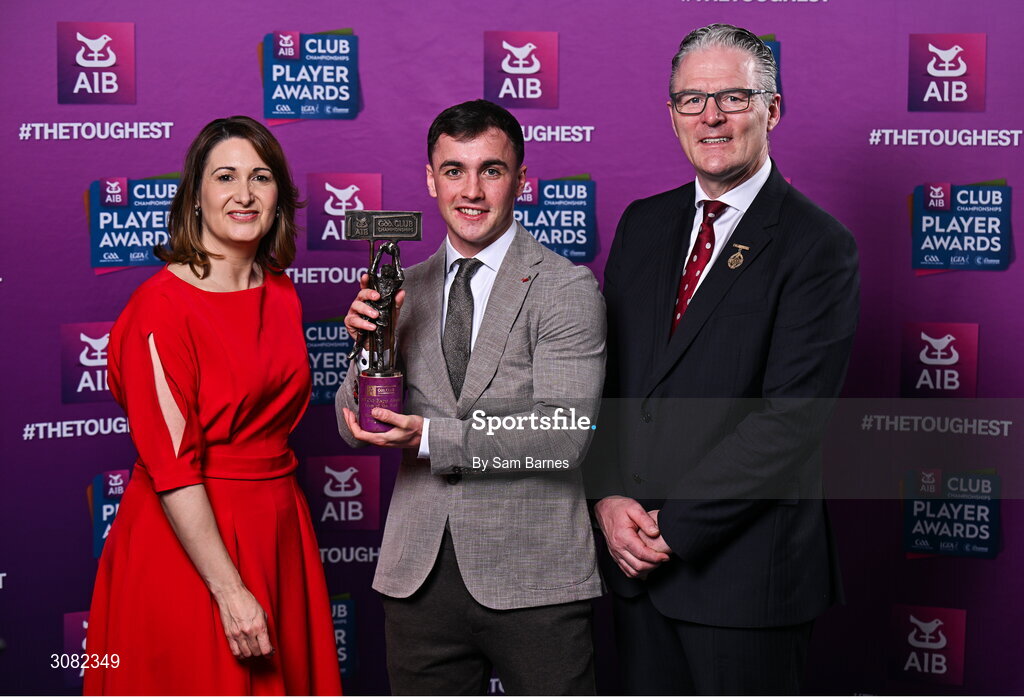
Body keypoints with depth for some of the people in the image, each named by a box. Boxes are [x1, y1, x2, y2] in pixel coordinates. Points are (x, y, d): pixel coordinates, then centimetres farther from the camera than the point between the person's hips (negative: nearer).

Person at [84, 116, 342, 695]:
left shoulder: (281, 293, 8)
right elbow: (171, 465, -19)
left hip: (279, 532, 7)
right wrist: (229, 589, -21)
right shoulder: (162, 305, -15)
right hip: (187, 538, -7)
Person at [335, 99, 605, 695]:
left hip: (534, 579, -4)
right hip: (420, 577, 4)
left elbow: (564, 433, -15)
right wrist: (368, 342, -12)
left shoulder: (568, 287, -6)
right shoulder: (405, 289, 9)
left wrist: (431, 438, -22)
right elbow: (356, 427, 7)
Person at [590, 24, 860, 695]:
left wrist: (672, 526, -16)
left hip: (745, 565, -5)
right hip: (637, 560, 5)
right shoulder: (644, 224, 10)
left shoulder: (817, 245, -10)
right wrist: (610, 497, -5)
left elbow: (790, 420, -16)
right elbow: (606, 374, 9)